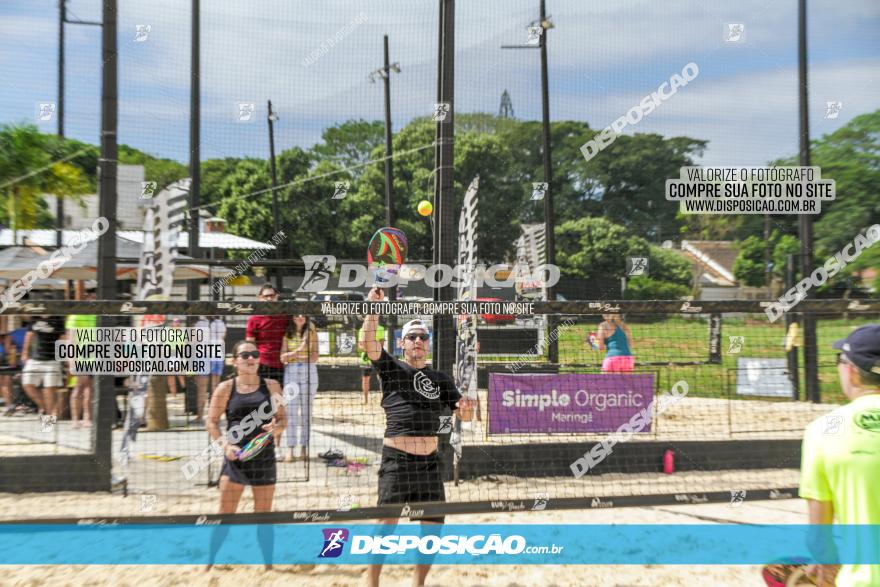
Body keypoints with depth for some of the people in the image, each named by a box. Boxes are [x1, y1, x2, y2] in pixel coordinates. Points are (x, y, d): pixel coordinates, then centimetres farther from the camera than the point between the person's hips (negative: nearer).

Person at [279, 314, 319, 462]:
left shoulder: (311, 332, 4)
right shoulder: (287, 334, 5)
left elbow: (315, 357, 0)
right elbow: (283, 357, -2)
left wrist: (292, 355, -8)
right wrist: (299, 350, -16)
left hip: (309, 371, 0)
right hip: (290, 372, 0)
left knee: (306, 411, 3)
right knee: (291, 412, -1)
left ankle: (304, 448, 9)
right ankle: (290, 449, 1)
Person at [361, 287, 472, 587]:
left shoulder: (441, 379, 13)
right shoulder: (391, 368, 3)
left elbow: (461, 411, 10)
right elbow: (369, 342, -13)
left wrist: (466, 406, -13)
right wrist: (374, 308, -24)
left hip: (430, 461, 4)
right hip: (396, 460, -4)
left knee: (432, 526, 8)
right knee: (386, 524, -6)